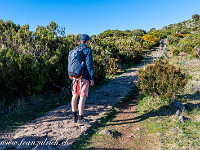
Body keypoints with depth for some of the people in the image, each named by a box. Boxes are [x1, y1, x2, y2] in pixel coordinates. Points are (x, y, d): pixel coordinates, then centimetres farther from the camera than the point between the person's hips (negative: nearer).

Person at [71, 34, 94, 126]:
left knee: (75, 95, 13)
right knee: (83, 97, -5)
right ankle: (80, 119, -2)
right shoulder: (88, 51, -7)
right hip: (84, 77, -7)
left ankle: (74, 116, 24)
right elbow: (89, 65, -12)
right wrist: (91, 78, -8)